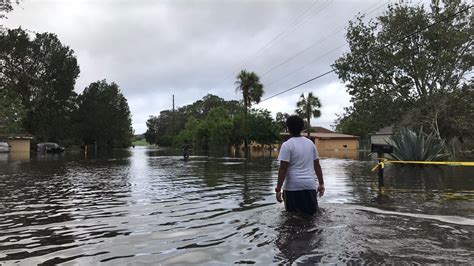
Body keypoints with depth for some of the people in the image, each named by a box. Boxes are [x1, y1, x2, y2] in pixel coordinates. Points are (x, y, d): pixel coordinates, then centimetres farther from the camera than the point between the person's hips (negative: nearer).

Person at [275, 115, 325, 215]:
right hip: (310, 185, 4)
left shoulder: (287, 145, -8)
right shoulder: (310, 143, 9)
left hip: (293, 186, -4)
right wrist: (321, 184, 16)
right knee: (311, 213, 12)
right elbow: (317, 165, 11)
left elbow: (283, 168, -13)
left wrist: (278, 189, -10)